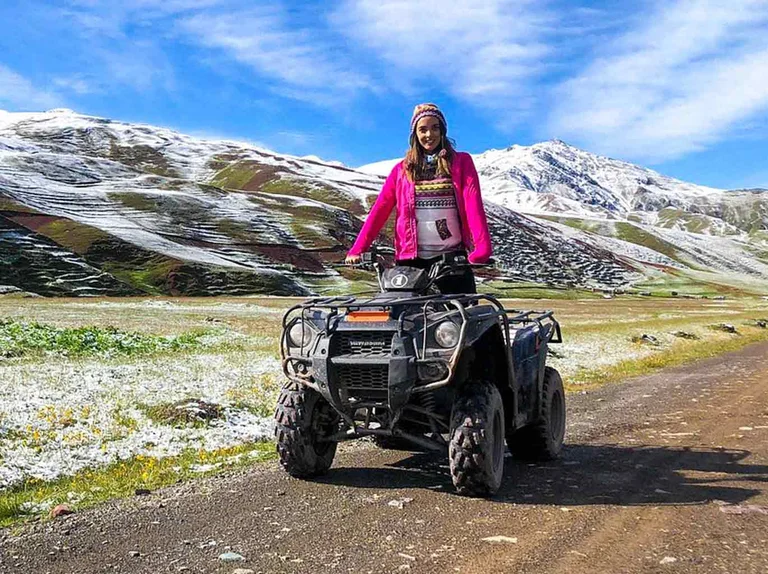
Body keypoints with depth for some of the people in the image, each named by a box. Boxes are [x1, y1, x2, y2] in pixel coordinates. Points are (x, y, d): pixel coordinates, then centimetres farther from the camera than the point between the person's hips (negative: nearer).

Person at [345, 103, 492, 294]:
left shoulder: (461, 162, 7)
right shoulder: (402, 169, 12)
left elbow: (473, 204, -7)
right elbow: (380, 210, 5)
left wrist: (482, 248, -22)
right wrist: (357, 250, -7)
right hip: (411, 259, 2)